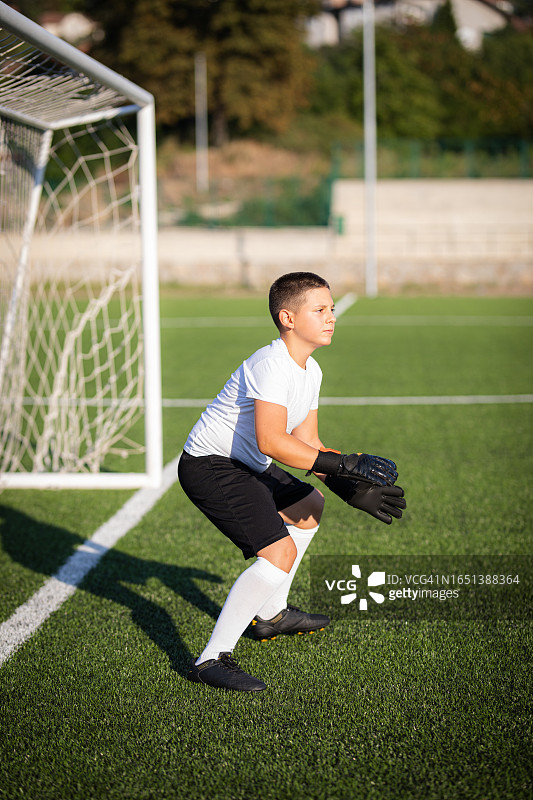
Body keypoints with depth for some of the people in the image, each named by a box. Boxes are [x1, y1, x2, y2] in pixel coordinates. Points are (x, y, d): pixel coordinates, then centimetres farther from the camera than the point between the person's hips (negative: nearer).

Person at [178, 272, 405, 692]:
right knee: (281, 551, -22)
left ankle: (271, 614, 41)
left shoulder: (311, 370, 8)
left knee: (308, 508, 29)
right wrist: (341, 465, -30)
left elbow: (306, 443, 9)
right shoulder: (271, 365, -24)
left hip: (244, 464, 11)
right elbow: (271, 441, -33)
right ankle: (212, 659, -19)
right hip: (209, 466, -11)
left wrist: (352, 490, -1)